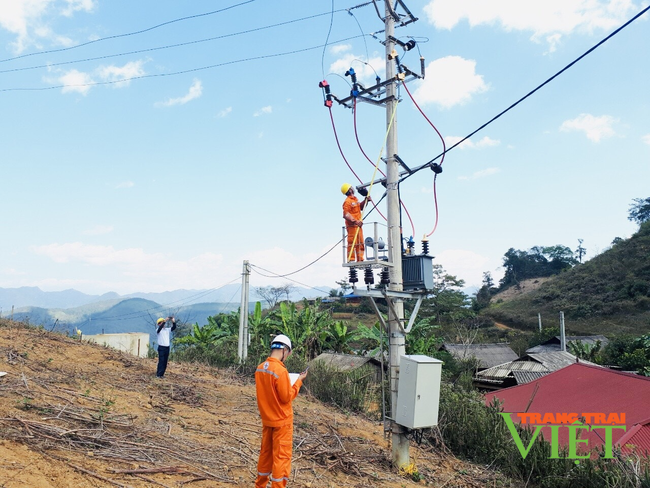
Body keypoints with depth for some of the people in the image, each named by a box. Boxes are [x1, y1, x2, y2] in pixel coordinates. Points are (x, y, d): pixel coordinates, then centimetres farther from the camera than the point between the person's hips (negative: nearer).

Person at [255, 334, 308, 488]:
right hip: (281, 420, -8)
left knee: (265, 452, 20)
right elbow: (287, 397, -20)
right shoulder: (280, 370, -25)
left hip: (267, 419, 8)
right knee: (281, 456, 4)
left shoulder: (260, 368, 0)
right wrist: (299, 381, -11)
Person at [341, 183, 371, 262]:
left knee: (360, 244, 12)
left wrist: (366, 200, 13)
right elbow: (346, 214, -20)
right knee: (352, 243, -9)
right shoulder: (348, 201, -13)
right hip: (352, 226, -9)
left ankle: (360, 260, 18)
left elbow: (361, 207, 28)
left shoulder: (355, 199, 15)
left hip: (358, 225, 9)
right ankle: (351, 260, -7)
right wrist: (355, 221, -29)